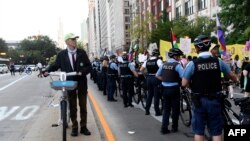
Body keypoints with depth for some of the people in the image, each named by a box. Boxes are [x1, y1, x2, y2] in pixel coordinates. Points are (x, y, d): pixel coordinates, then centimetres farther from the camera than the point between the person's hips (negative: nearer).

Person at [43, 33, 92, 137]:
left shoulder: (82, 53, 1)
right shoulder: (61, 54, -1)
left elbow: (89, 66, -1)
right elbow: (56, 65, 5)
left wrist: (82, 72, -19)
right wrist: (47, 71, -12)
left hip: (81, 83, 1)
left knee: (83, 106, 9)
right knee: (72, 107, 9)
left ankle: (83, 127, 21)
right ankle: (74, 127, 20)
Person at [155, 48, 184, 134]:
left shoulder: (164, 64, 7)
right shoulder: (177, 65, -12)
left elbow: (157, 75, 14)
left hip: (165, 89, 6)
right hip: (174, 89, -5)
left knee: (166, 109, 11)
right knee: (175, 109, 9)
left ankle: (164, 128, 8)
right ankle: (174, 127, 19)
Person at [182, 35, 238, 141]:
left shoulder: (192, 64, -12)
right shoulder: (218, 61, -4)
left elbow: (184, 84, -9)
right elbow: (232, 76, 9)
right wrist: (235, 81, 32)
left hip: (199, 100, -2)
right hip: (214, 100, 2)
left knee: (198, 131, 10)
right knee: (216, 131, 11)